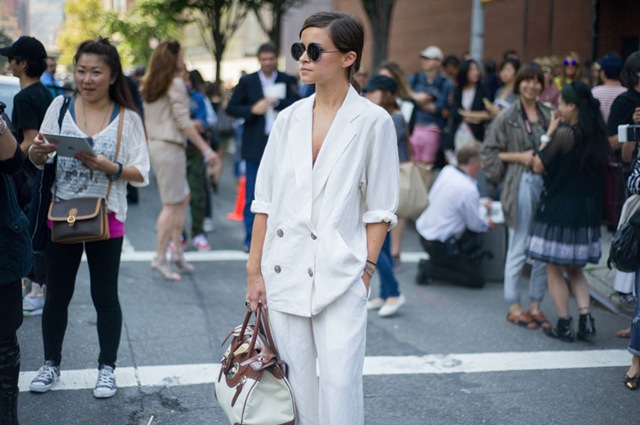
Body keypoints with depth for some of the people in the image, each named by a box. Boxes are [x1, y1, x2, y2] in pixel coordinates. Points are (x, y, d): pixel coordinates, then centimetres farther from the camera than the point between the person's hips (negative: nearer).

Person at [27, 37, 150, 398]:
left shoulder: (127, 118, -4)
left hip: (107, 219, -2)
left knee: (105, 297, 8)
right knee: (57, 294, 12)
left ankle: (107, 368, 23)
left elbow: (141, 174, -6)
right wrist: (39, 151, -19)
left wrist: (108, 167, -22)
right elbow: (36, 160, 4)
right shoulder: (60, 106, 1)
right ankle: (51, 364, 28)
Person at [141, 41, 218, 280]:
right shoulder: (175, 84, -12)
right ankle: (160, 258, -1)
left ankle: (177, 252, 15)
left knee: (183, 198, 14)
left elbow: (147, 121, 16)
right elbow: (183, 122, -16)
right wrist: (205, 148, -13)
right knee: (171, 205, -4)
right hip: (170, 147, -9)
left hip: (154, 144, 9)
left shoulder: (149, 85, 14)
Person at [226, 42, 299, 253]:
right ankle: (250, 239, 9)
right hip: (255, 146, 0)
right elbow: (231, 108, 4)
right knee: (252, 195, 2)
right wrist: (252, 110, -11)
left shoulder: (288, 81, 5)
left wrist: (278, 102, -16)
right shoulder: (247, 82, 5)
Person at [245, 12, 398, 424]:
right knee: (297, 380, 10)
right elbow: (265, 200, 10)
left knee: (339, 382, -7)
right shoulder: (289, 119, 7)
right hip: (285, 272, 4)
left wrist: (365, 272, -7)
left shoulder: (373, 121, -4)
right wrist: (255, 269, 7)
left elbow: (380, 208, -2)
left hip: (340, 275, -4)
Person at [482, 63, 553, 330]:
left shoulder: (549, 115, 9)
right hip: (521, 185, -4)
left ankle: (535, 305, 18)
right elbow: (489, 150, -2)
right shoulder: (508, 117, -1)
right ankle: (514, 307, 11)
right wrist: (520, 157, -10)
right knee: (518, 249, 1)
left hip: (546, 183, 4)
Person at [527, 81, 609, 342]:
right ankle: (585, 317, 8)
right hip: (588, 210, 7)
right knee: (575, 268, 20)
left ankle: (564, 325, 10)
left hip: (560, 208, -7)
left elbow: (538, 166, -12)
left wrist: (549, 132, -5)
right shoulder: (597, 134, 2)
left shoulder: (564, 133, -18)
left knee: (555, 270, 7)